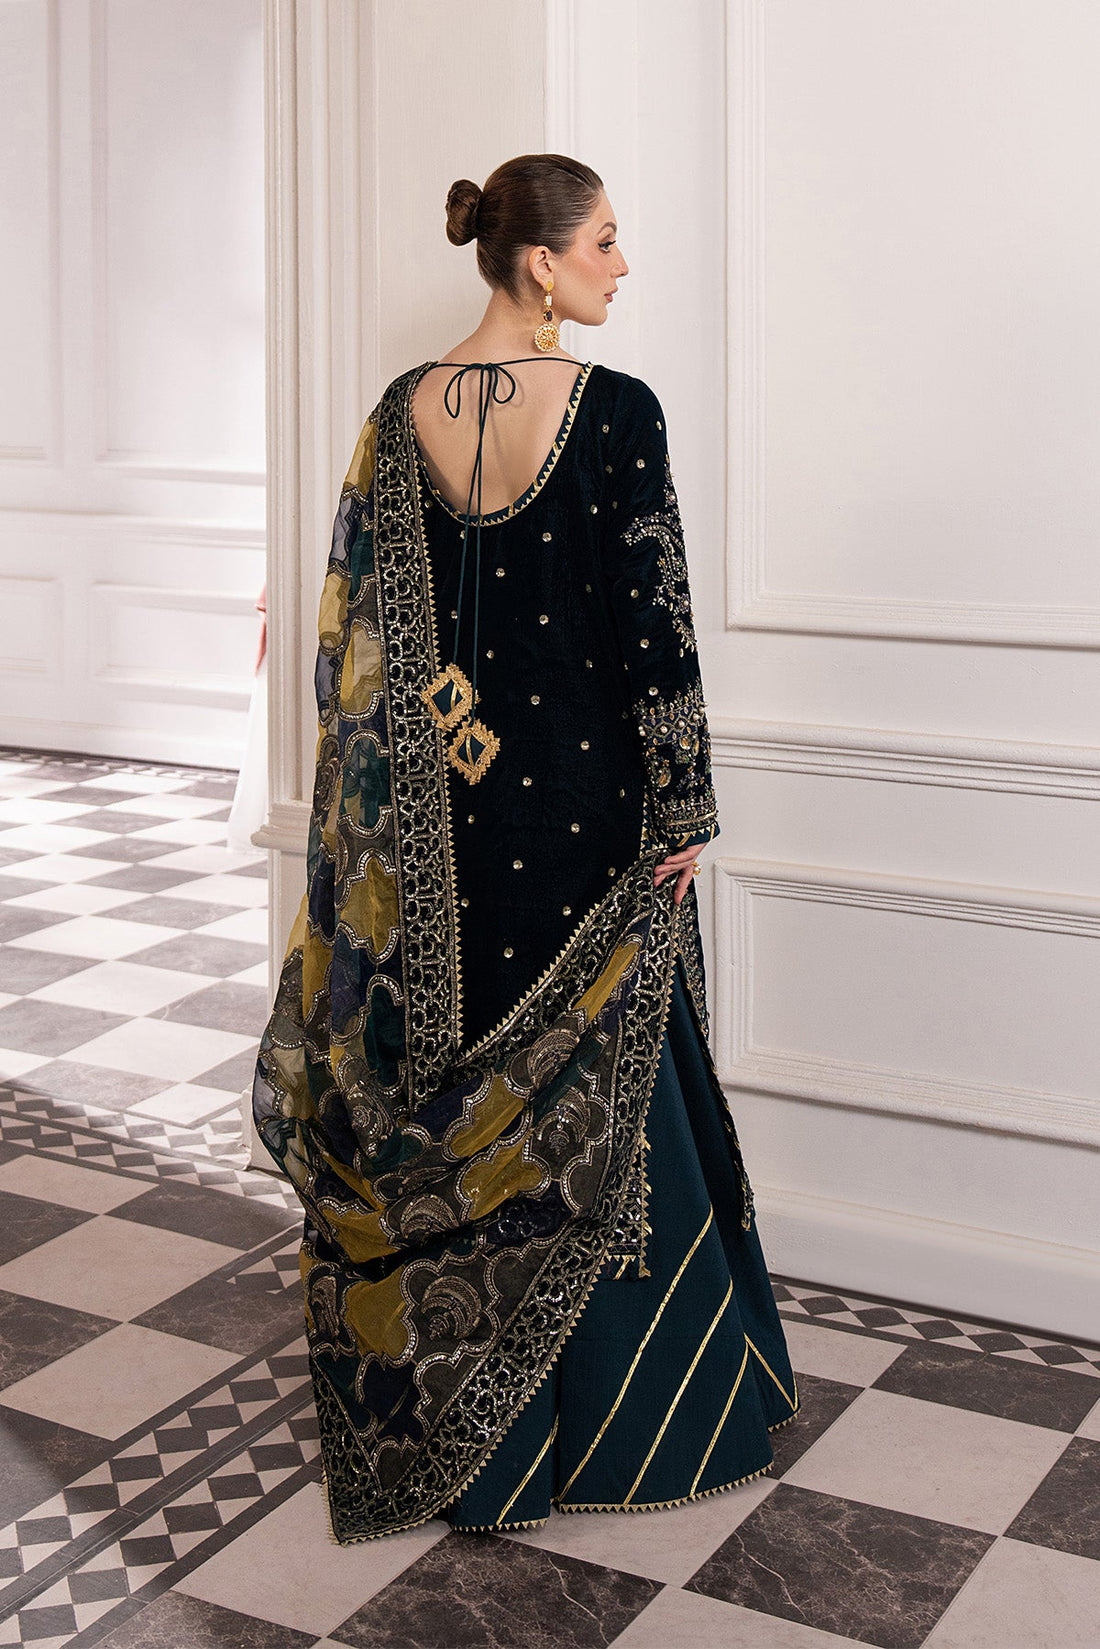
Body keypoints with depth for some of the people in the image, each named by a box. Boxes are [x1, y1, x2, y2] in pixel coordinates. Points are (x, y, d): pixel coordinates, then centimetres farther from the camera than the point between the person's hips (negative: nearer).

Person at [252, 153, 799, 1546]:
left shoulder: (402, 413, 1)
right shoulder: (617, 410, -13)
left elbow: (361, 628, 3)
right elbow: (655, 621, -14)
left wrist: (399, 799, 12)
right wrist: (685, 807, -6)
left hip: (446, 805, 5)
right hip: (584, 784, -4)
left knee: (446, 1073, 15)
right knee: (595, 1075, 8)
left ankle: (443, 1407, 28)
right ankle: (611, 1403, 21)